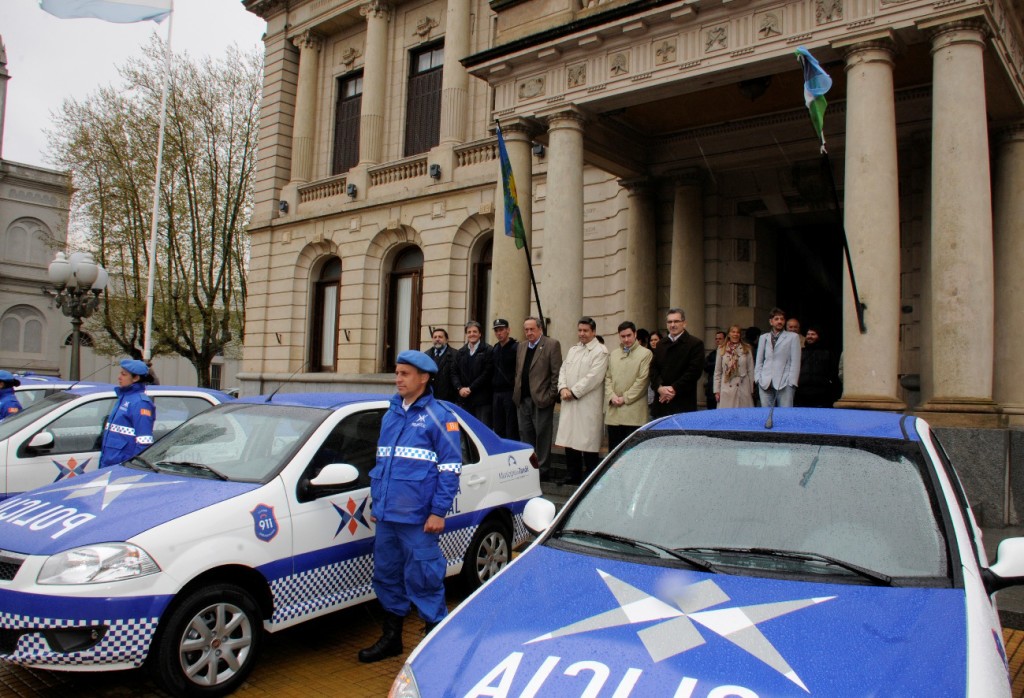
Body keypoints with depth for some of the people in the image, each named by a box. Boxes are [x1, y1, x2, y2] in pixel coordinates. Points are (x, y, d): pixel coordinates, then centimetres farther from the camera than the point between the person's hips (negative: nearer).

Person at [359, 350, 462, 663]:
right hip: (386, 516, 7)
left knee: (423, 578, -1)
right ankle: (391, 637, 31)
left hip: (417, 517, -7)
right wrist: (377, 502, 18)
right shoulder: (390, 414, 15)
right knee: (386, 576, 15)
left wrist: (438, 512, -14)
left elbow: (450, 468, -9)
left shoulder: (438, 416, -5)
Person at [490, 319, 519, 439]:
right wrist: (491, 391, 10)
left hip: (510, 392, -7)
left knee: (512, 431, -4)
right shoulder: (494, 349, 15)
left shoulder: (516, 347, -6)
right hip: (496, 394, 7)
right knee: (498, 430, 11)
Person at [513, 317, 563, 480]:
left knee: (542, 436, 0)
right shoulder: (521, 346, 15)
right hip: (523, 399, 6)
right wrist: (516, 393, 9)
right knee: (525, 435, 11)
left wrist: (551, 396, -13)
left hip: (541, 399, -6)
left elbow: (557, 373, -9)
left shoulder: (552, 345, -5)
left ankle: (543, 470, 7)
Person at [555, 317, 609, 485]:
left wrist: (574, 392, -12)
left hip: (588, 404, -7)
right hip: (569, 403, 7)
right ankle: (573, 476, 19)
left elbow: (594, 377, -13)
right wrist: (563, 388, -4)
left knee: (587, 442, -3)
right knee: (569, 440, 8)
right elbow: (563, 370, 15)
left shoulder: (600, 351, -5)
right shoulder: (573, 350, 19)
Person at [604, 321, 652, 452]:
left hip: (633, 413, -5)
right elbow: (608, 378, 12)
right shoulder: (613, 355, 17)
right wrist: (612, 396, -5)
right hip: (613, 412, 5)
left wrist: (625, 398, -9)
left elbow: (642, 380, -7)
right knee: (613, 449, 8)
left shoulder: (645, 354, 0)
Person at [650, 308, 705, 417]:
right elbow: (653, 368, 10)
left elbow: (694, 371, -9)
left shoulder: (696, 344, 0)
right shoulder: (661, 344, 17)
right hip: (661, 401, 5)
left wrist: (674, 389, -13)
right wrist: (659, 387, -8)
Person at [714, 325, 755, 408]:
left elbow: (751, 371, 7)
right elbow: (717, 372, 8)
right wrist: (717, 390, 4)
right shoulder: (721, 350, 6)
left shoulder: (747, 349, 6)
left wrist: (751, 390, 6)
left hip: (743, 389, 0)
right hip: (727, 389, 0)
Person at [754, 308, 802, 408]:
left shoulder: (792, 337, 8)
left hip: (784, 383, -3)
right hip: (765, 383, 3)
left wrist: (792, 381, -6)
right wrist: (758, 378, 5)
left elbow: (795, 361, 3)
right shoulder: (763, 337, 17)